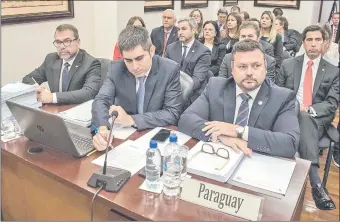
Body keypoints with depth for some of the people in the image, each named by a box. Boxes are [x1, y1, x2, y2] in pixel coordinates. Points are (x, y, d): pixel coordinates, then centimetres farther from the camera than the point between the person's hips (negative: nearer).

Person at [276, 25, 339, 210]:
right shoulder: (288, 65, 11)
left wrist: (309, 109, -19)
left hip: (317, 120, 0)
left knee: (305, 118, -36)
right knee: (303, 120, -35)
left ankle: (313, 183, -39)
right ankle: (316, 183, -42)